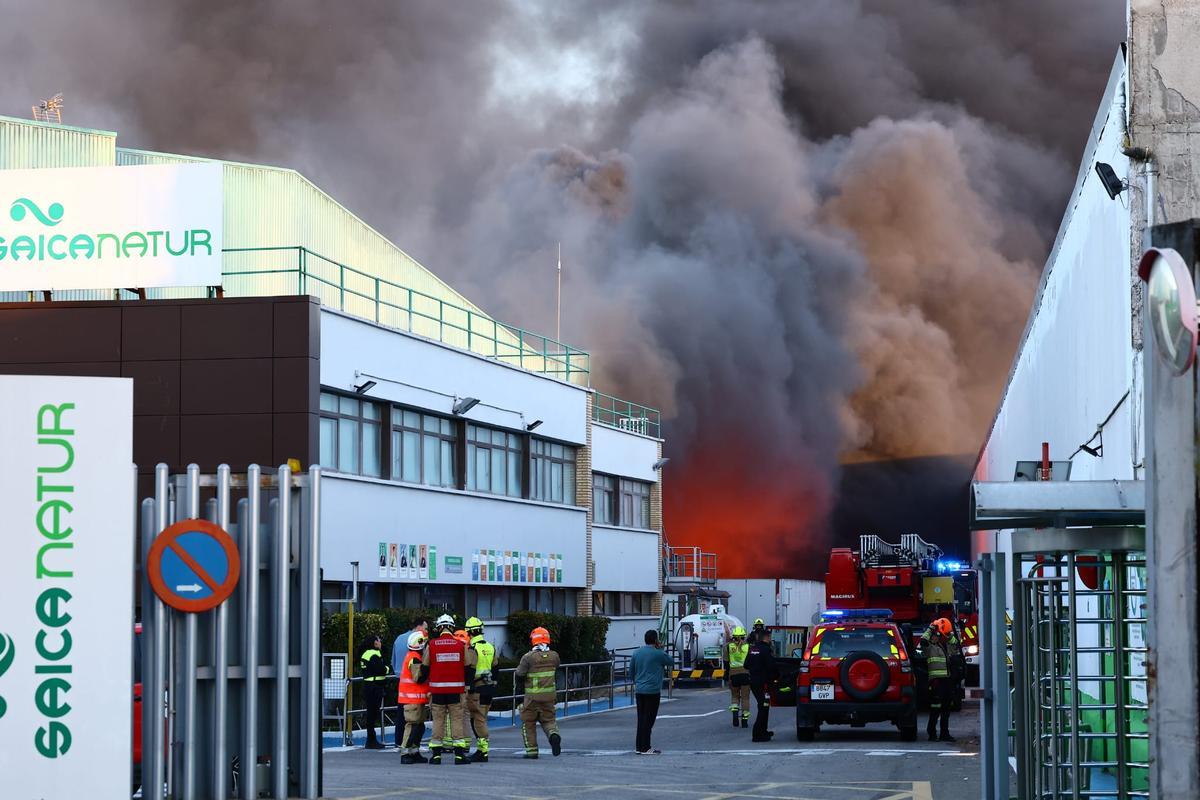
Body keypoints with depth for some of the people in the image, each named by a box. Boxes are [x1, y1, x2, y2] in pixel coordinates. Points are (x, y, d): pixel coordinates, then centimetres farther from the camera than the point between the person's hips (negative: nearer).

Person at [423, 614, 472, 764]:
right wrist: (466, 685, 20)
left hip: (437, 689, 0)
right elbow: (468, 668, 6)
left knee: (438, 720, 7)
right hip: (456, 689, 0)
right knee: (457, 719, 4)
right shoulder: (461, 645, -1)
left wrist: (426, 688, 17)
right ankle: (459, 754, 0)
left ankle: (436, 754, 7)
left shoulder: (431, 645, -1)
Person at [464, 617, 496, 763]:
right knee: (480, 718, 16)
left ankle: (483, 752, -5)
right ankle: (481, 748, 18)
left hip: (477, 687, -7)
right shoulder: (491, 647, 10)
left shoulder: (473, 648, -14)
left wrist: (468, 689, -12)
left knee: (479, 719, -4)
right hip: (490, 686, 7)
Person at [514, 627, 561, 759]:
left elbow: (520, 675, -7)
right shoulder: (554, 656, -1)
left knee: (528, 723, 10)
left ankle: (531, 751, 11)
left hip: (532, 696, -3)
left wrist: (519, 689, 11)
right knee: (548, 719, 16)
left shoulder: (528, 657, -14)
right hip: (549, 694, 3)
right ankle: (553, 734, -14)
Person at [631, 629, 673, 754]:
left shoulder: (636, 653, 9)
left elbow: (632, 671, 16)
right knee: (649, 719, -3)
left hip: (639, 691, 6)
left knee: (641, 719, 12)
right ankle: (645, 748, -4)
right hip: (652, 691, -6)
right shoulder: (658, 654, -10)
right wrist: (661, 649, 12)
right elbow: (670, 661, 8)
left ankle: (639, 746, 14)